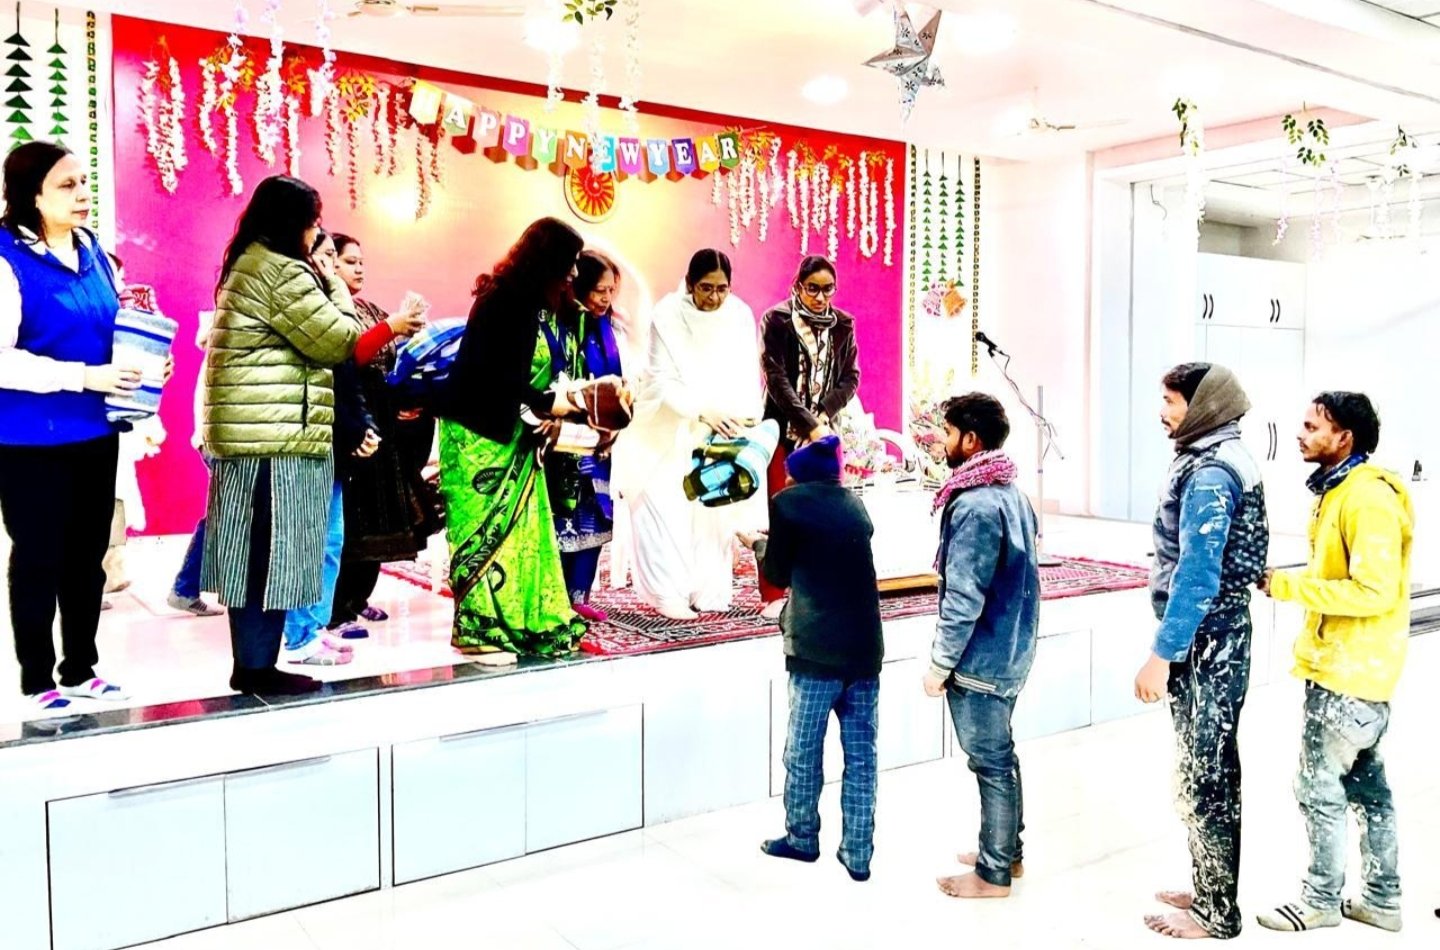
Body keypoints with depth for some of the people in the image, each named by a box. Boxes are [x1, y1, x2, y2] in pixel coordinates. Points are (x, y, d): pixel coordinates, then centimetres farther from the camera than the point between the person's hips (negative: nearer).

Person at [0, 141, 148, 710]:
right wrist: (83, 377, -24)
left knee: (88, 555, 14)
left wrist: (141, 365, 1)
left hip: (96, 432, 7)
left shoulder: (93, 253, 10)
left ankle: (81, 670, 27)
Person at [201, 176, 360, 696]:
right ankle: (258, 666, 3)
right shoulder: (281, 270, -13)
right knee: (273, 553, -4)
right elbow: (337, 341, -11)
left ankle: (250, 662, 20)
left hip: (250, 431, 11)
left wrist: (320, 281, 14)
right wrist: (336, 290, 3)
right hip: (278, 434, -11)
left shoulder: (248, 263, 20)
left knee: (253, 553, 12)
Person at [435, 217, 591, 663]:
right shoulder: (506, 301, -17)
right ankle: (479, 631, 5)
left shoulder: (533, 303, 10)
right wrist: (547, 404, -12)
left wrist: (557, 396, -3)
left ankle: (528, 623, 15)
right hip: (481, 434, -9)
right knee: (487, 528, -3)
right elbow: (497, 376, -22)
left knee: (523, 528, 8)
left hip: (513, 436, 9)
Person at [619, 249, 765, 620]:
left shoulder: (739, 314, -9)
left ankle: (708, 591, 10)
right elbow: (664, 381, -19)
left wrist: (748, 417, -23)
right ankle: (668, 593, -4)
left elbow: (746, 375, -7)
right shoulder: (668, 315, -17)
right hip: (669, 426, -3)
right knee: (665, 505, -11)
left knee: (715, 508, 2)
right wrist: (703, 413, -31)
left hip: (719, 427, 3)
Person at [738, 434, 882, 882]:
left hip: (817, 647, -5)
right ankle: (858, 854, 16)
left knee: (804, 751, 12)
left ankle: (801, 838, 27)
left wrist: (758, 543, 24)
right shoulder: (854, 503, 13)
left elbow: (779, 573, 5)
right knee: (861, 754, 9)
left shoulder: (789, 501, -2)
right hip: (865, 645, 5)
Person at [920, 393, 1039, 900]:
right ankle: (1007, 851, 33)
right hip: (1010, 650, 9)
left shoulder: (974, 506, -23)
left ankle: (994, 874, 16)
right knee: (1001, 754, 20)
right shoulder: (1014, 494, 7)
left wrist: (940, 663, -15)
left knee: (990, 761, 3)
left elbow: (963, 598, -24)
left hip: (981, 658, -9)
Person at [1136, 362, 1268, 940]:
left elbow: (1196, 574, -25)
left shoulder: (1209, 474, -20)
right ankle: (1211, 891, 31)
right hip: (1218, 637, 10)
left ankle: (1216, 914, 14)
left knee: (1204, 777, 1)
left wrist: (1161, 655, -24)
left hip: (1204, 642, -10)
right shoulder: (1224, 460, 11)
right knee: (1210, 771, 18)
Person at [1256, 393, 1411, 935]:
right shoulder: (1339, 489, 10)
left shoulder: (1368, 497, -21)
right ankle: (1382, 899, 30)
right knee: (1365, 781, 17)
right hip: (1346, 664, 10)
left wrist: (1287, 586, -22)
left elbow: (1373, 590, -26)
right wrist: (1286, 581, 4)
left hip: (1349, 671, -10)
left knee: (1318, 786, 2)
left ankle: (1322, 901, 18)